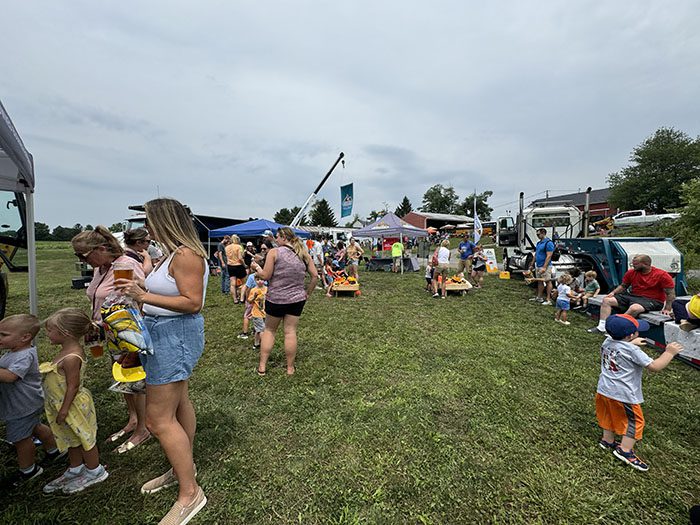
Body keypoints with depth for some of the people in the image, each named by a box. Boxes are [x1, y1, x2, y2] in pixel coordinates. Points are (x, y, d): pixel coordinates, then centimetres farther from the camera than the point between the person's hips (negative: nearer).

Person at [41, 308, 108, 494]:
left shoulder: (71, 358, -32)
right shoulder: (69, 349, -2)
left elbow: (73, 386, -26)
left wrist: (63, 411, -17)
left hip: (72, 405, -9)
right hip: (64, 404, 9)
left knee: (84, 439, 11)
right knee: (73, 439, 25)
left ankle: (95, 472, 31)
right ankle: (75, 470, 45)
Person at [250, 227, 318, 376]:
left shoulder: (274, 252, -9)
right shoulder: (303, 253, 3)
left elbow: (265, 276, -10)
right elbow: (315, 276, 2)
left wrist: (257, 267, 9)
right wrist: (307, 293, 11)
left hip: (275, 299, -2)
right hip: (297, 299, 3)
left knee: (269, 330, 15)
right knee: (290, 332, 10)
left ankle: (262, 367, 22)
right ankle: (290, 368, 20)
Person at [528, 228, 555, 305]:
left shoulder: (548, 243, -14)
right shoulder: (538, 243, 14)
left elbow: (549, 256, -20)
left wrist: (544, 267, -24)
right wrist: (532, 264, 19)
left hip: (545, 266, -9)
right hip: (538, 266, 9)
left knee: (548, 282, -3)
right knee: (539, 281, 14)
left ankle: (548, 299, 0)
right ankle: (539, 297, 23)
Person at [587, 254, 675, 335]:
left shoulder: (662, 275, -10)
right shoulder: (631, 272, 4)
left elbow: (671, 293, -8)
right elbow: (623, 286, 16)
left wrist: (667, 309, -15)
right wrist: (613, 292, -3)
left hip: (652, 300, -6)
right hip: (632, 296, 6)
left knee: (634, 308, -39)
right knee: (606, 300, -9)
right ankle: (601, 327, -20)